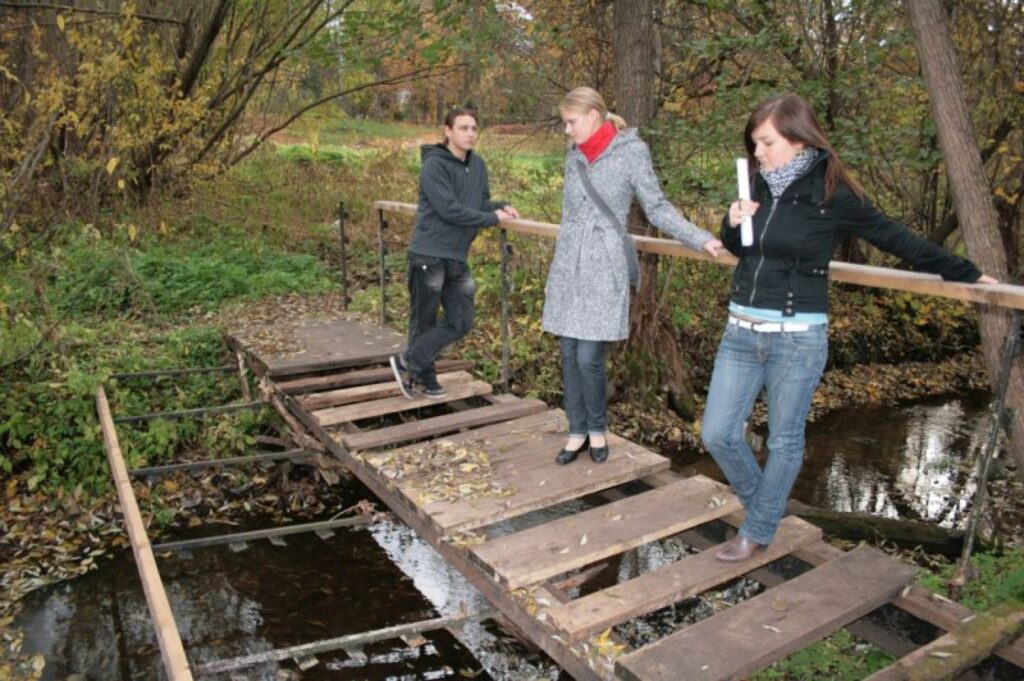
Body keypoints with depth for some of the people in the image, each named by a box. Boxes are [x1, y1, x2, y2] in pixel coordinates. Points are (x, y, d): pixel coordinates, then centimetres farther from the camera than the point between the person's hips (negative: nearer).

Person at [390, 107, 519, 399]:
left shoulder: (477, 164, 10)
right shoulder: (434, 165, -13)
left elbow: (481, 202, 17)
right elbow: (449, 209, -20)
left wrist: (501, 206, -5)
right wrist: (492, 218, -14)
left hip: (457, 257, 8)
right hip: (429, 255, -7)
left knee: (460, 322, 7)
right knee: (425, 320, 4)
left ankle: (409, 362, 15)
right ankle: (424, 376, 19)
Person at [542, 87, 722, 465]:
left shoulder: (631, 152, -4)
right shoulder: (574, 155, 11)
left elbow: (657, 208, -4)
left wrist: (701, 238, -18)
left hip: (604, 270, -5)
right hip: (568, 268, 5)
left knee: (589, 358, -7)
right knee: (569, 356, 7)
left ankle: (597, 428, 18)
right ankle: (577, 432, 22)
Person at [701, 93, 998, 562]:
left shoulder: (833, 195, -10)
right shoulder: (760, 184, 6)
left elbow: (896, 239, 0)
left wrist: (966, 275, 9)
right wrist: (733, 223, -3)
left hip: (797, 336, -5)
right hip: (741, 331, 6)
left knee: (784, 441, 9)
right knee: (717, 434, 5)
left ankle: (758, 532, 28)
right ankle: (763, 505, 31)